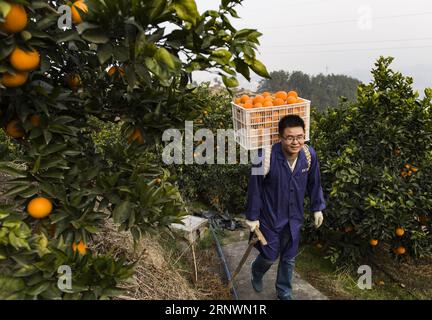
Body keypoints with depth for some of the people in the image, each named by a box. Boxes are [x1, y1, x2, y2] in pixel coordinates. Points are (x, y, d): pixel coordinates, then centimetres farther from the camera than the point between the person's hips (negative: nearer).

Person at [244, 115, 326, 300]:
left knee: (289, 258, 18)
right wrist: (252, 216, -11)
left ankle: (284, 293, 43)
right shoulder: (267, 156, -28)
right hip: (270, 216, -3)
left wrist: (317, 208, 8)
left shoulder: (310, 155, -15)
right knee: (270, 256, 13)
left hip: (294, 217, 4)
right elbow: (255, 188, -17)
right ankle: (256, 273, 49)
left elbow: (314, 183, 3)